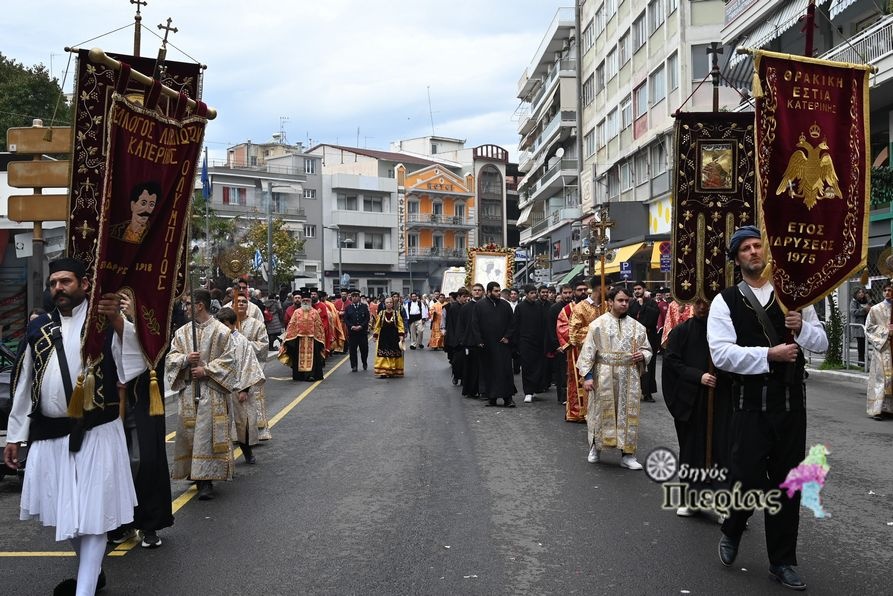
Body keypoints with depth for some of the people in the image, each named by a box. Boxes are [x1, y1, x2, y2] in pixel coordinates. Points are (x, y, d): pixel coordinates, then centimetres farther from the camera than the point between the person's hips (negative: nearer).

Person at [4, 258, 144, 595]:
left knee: (92, 514, -1)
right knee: (65, 512, 17)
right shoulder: (38, 328, 9)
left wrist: (118, 323, -30)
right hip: (48, 434, 5)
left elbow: (134, 367, -17)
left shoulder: (108, 322, -3)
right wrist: (14, 436, 13)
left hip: (95, 433, -5)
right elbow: (23, 386, 13)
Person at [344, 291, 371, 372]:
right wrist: (351, 326, -13)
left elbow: (367, 318, 1)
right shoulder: (347, 308, 7)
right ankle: (354, 366, 7)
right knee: (352, 350, 0)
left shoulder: (364, 307, 6)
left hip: (363, 331, 0)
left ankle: (365, 364, 24)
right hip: (352, 332, 0)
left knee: (364, 348, 4)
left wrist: (361, 326, -12)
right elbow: (345, 319, 2)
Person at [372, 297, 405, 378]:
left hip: (394, 338, -1)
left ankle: (392, 372, 12)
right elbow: (377, 326, 8)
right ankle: (383, 372, -3)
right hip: (383, 338, 1)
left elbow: (400, 326, -1)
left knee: (393, 356, 3)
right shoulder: (381, 314, 3)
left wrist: (401, 338, -9)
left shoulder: (396, 314, 0)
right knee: (383, 356, -4)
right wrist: (375, 336, 3)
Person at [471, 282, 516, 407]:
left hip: (503, 343, 1)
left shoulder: (505, 305, 7)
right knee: (489, 371, 4)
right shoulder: (479, 305, 1)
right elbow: (475, 325, 0)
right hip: (486, 344, -1)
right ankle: (491, 397, 12)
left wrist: (507, 337, -3)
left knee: (505, 370, -4)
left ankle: (507, 397, -2)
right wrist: (479, 340, -7)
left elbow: (511, 323, 9)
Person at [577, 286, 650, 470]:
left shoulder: (636, 326, 6)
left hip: (629, 377, 3)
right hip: (604, 377, -2)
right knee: (602, 411, 5)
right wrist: (587, 375, -11)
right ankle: (595, 447, 25)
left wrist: (643, 355, -9)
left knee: (628, 413, 3)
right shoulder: (598, 324, -3)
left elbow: (647, 349, 15)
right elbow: (588, 351, -5)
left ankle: (627, 454, 11)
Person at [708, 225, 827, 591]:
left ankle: (782, 561, 26)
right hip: (751, 404, -3)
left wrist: (801, 327, -13)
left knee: (787, 484, 10)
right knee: (748, 480, -2)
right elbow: (721, 354, -12)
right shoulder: (725, 302, -1)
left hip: (791, 402, 3)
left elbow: (822, 343, 8)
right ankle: (731, 533, 31)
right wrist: (769, 354, -21)